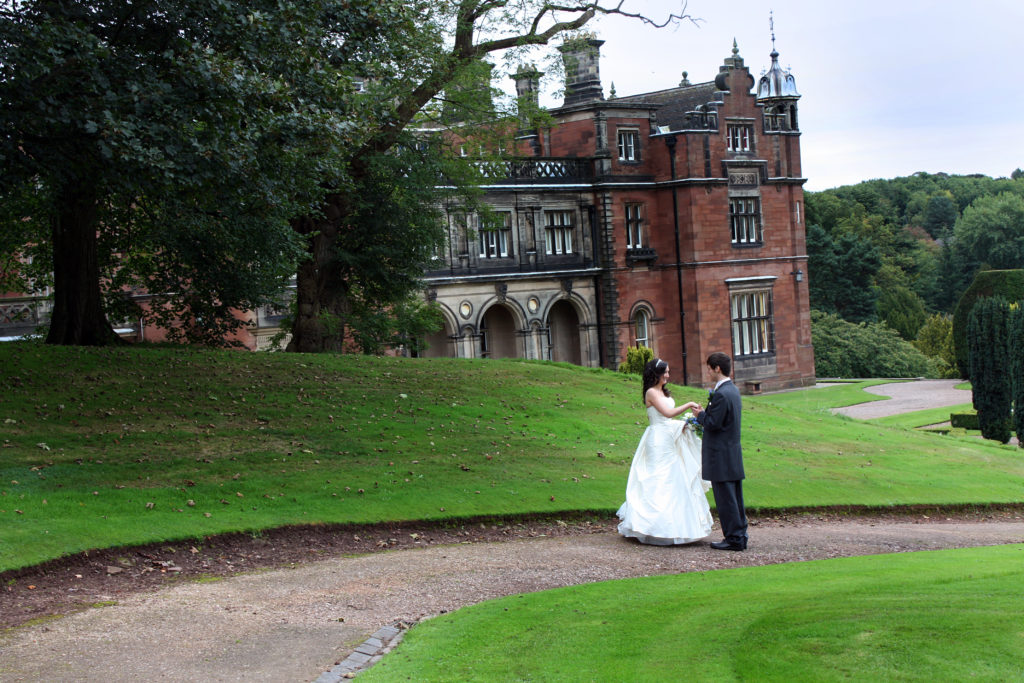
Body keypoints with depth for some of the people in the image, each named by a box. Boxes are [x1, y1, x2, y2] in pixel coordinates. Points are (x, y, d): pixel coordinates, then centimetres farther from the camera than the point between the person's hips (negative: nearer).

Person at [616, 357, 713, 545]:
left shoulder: (663, 392, 16)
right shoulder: (651, 392, -11)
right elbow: (668, 413, -20)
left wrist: (684, 424, 5)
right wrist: (688, 405, -14)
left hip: (668, 440, 10)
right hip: (658, 440, -10)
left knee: (673, 479, 9)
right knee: (661, 482, -8)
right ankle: (660, 528, -5)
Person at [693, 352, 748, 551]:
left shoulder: (721, 394, -20)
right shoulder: (733, 390, 11)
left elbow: (713, 424, -21)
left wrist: (700, 414, -4)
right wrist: (705, 414, 14)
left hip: (721, 456, -10)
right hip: (734, 454, 10)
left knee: (725, 499, -3)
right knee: (735, 498, 14)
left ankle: (734, 539, 0)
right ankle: (740, 536, 19)